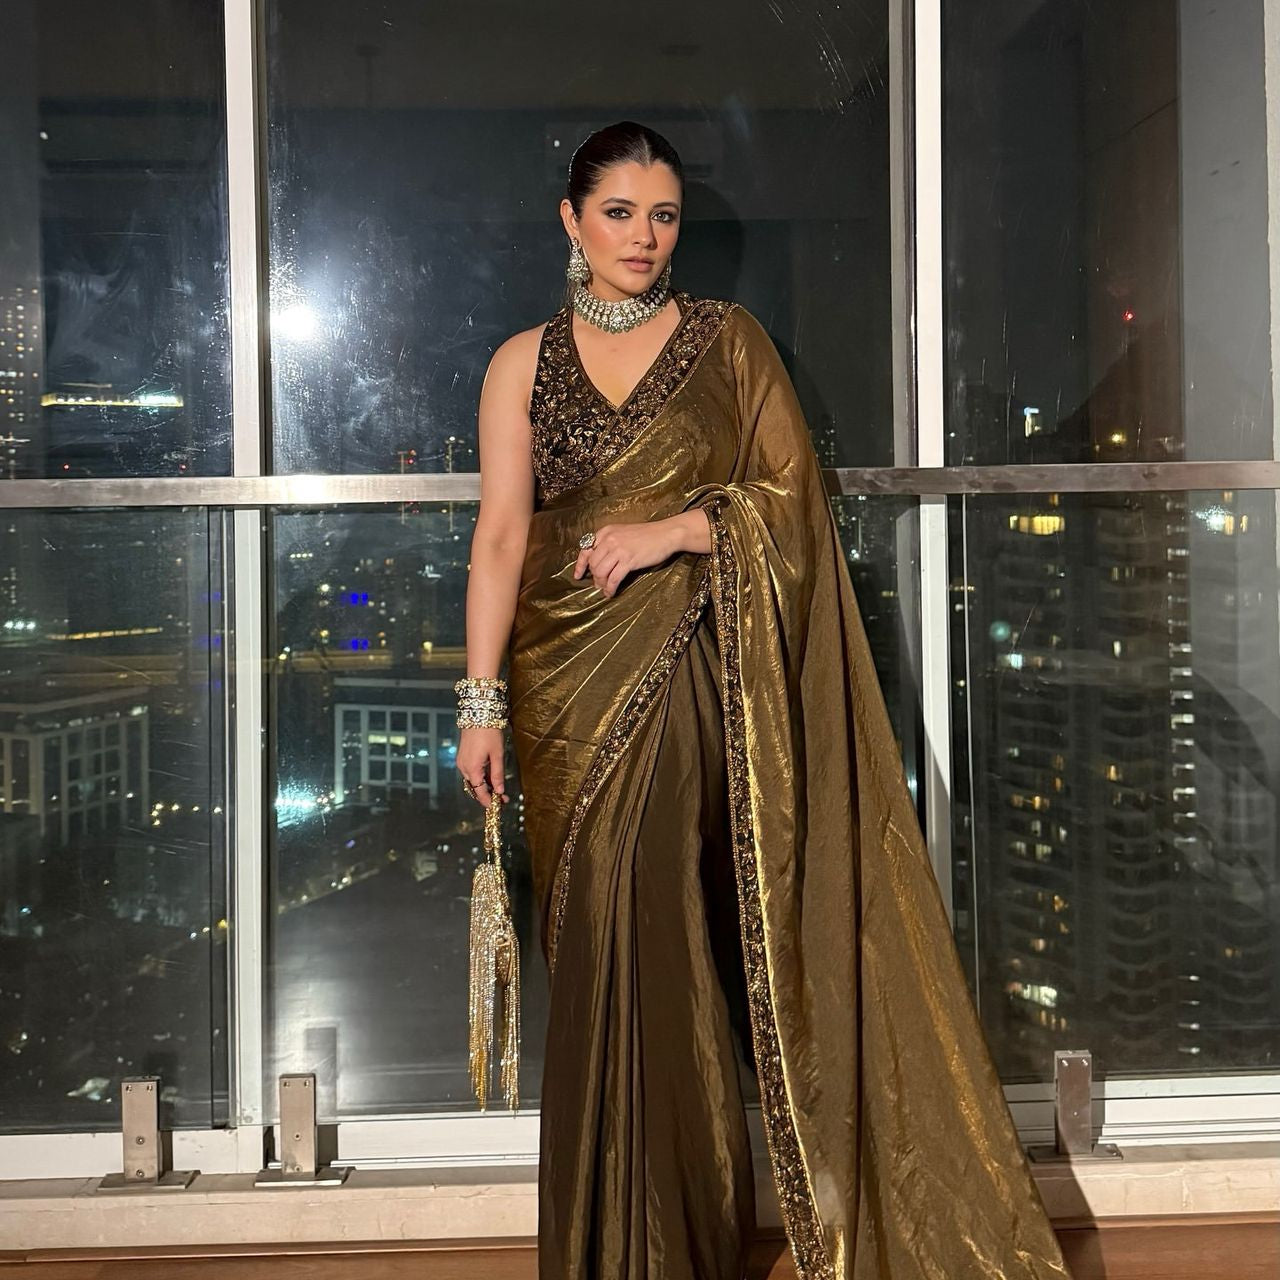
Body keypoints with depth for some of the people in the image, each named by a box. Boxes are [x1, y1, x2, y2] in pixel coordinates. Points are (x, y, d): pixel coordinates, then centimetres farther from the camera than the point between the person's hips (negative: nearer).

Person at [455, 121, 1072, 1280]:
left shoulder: (728, 338, 7)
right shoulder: (525, 362, 9)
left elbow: (793, 497, 2)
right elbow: (501, 535, 4)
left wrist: (675, 529, -14)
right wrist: (481, 701, -3)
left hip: (687, 673, -2)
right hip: (567, 681, 2)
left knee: (659, 940, -4)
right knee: (596, 948, 4)